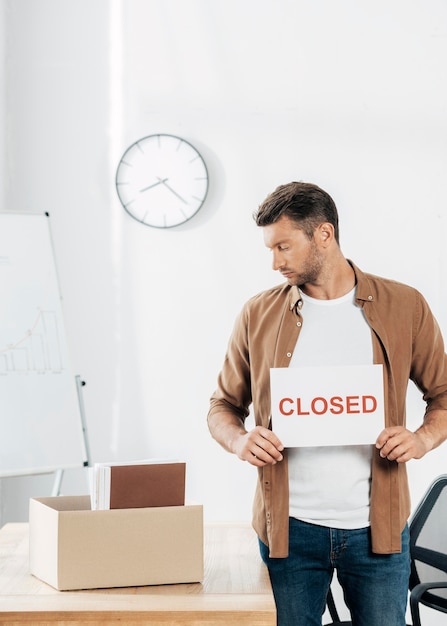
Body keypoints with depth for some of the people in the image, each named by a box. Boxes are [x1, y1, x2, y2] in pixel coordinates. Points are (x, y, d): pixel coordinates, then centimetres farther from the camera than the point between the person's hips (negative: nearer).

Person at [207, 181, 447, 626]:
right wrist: (239, 441, -11)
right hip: (290, 527, 1)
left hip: (376, 527, 0)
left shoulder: (404, 306, 1)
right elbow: (223, 405, 10)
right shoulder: (258, 315, 3)